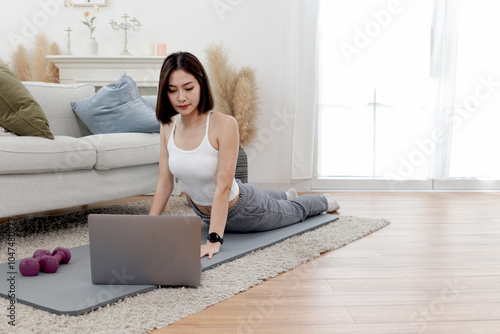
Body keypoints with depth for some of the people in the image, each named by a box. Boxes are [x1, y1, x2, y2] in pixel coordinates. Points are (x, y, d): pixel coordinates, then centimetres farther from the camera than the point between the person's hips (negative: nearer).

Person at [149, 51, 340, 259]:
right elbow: (164, 183, -12)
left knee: (294, 211, 28)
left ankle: (324, 201, 60)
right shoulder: (168, 127, -17)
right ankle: (286, 195, 70)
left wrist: (214, 240, -39)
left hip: (241, 210, -5)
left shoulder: (224, 124, -34)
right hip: (203, 212, 5)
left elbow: (223, 186, -36)